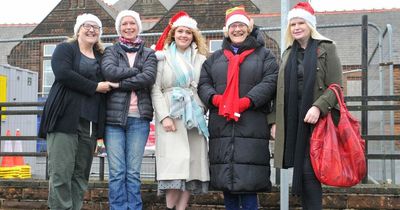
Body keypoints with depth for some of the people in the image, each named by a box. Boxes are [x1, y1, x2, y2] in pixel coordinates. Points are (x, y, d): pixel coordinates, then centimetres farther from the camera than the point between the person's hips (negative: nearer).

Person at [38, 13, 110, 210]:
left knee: (81, 175, 5)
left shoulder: (101, 57, 21)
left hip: (90, 123, 5)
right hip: (65, 119, -5)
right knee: (61, 173, -9)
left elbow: (108, 83, 21)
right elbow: (63, 74, -12)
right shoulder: (64, 49, 5)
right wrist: (95, 87, -10)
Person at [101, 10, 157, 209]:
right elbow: (109, 71, -9)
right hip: (114, 118, 0)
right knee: (117, 172, -4)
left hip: (139, 119, 1)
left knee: (133, 172, 1)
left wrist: (120, 83, -11)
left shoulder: (148, 54, 13)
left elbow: (149, 77, -7)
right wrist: (135, 71, -7)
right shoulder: (111, 51, 12)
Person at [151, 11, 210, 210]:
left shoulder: (200, 59, 14)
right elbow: (155, 90, -1)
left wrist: (202, 110, -1)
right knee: (175, 164, -11)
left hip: (194, 117, 3)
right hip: (171, 116, -3)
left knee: (192, 165, -1)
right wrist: (164, 116, -12)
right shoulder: (162, 57, 6)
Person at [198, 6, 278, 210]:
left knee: (248, 181, -8)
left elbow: (270, 82, -3)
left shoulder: (264, 55, 10)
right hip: (221, 126, 4)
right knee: (225, 179, 7)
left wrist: (247, 101, -17)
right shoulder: (215, 58, 21)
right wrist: (215, 99, -9)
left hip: (252, 126, -4)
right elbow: (203, 83, 12)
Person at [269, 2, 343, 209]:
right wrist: (274, 120, 10)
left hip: (315, 119, -5)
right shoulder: (288, 53, 17)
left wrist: (318, 107, -21)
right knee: (300, 169, 6)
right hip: (292, 121, 5)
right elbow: (281, 90, 17)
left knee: (309, 169, -10)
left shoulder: (326, 48, 1)